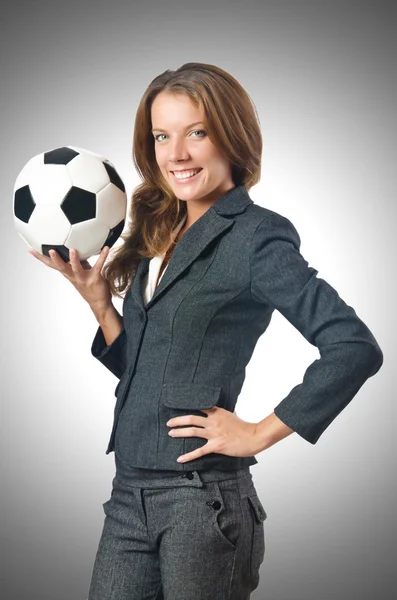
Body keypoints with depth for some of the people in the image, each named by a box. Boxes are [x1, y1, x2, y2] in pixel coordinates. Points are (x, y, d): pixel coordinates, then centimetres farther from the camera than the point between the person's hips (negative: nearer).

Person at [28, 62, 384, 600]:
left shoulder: (254, 236, -10)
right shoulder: (159, 235, 11)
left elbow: (356, 348, -19)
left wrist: (258, 433, -13)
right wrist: (96, 298, 1)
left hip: (202, 498, -6)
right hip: (129, 495, 7)